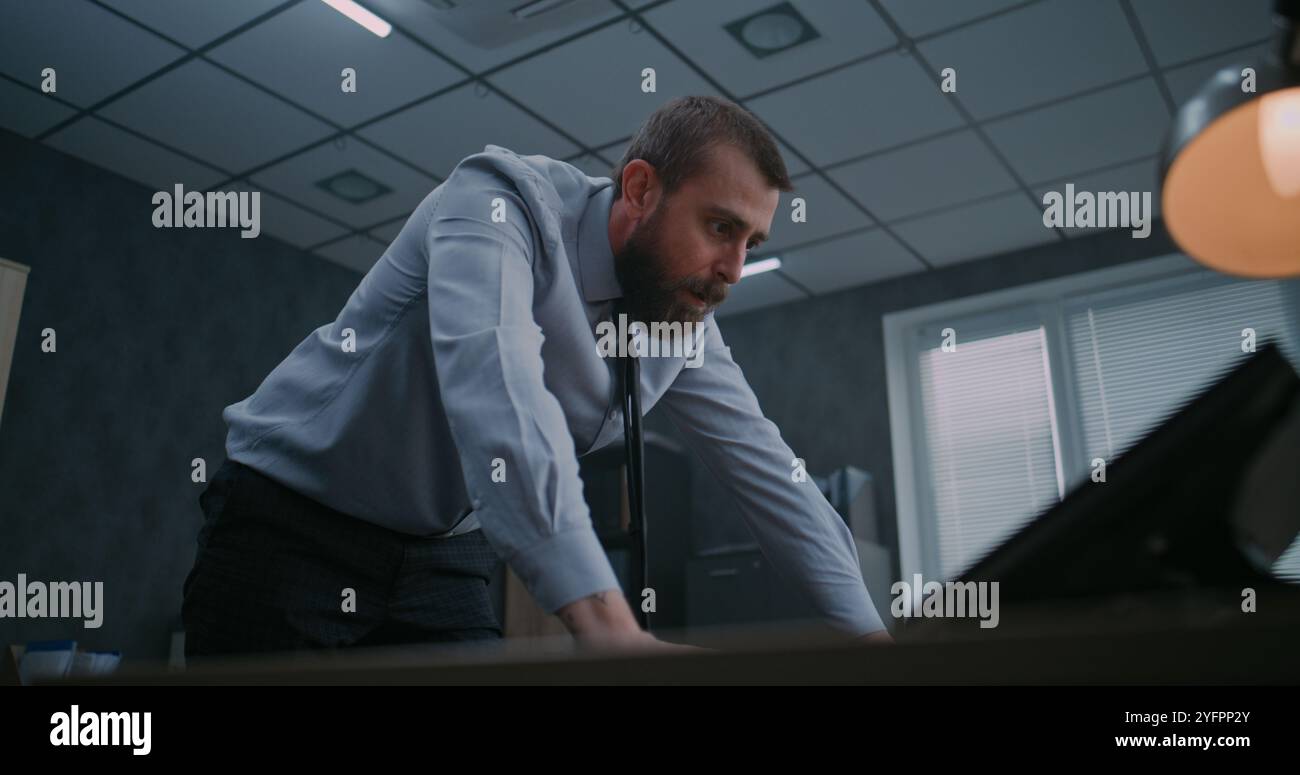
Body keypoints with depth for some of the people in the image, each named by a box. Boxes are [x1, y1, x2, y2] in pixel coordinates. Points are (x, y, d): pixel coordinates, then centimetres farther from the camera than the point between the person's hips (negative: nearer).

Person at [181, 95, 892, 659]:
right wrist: (607, 623, -51)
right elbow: (493, 380, -41)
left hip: (445, 556, 6)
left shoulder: (686, 328, -3)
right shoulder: (502, 199, -24)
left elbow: (768, 473, 0)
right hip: (289, 519, -5)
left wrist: (870, 637, -7)